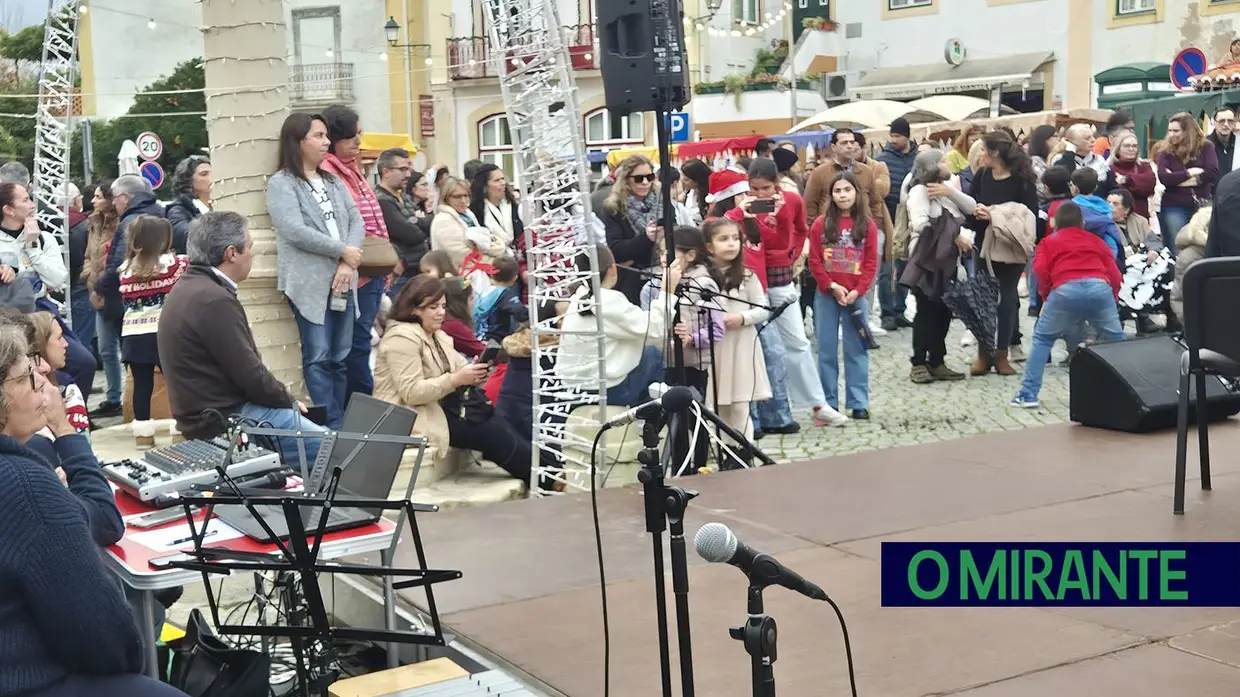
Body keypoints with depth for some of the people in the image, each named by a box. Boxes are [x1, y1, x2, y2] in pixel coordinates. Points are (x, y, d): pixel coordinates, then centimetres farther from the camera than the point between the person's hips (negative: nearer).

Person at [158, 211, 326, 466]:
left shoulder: (187, 288, 11)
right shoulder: (215, 301, -22)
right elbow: (252, 377, -19)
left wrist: (285, 399, 10)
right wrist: (290, 401, -2)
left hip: (209, 413, 11)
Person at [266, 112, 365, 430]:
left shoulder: (334, 182, 18)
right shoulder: (281, 184, -2)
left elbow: (356, 221, 9)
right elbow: (295, 231, -14)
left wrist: (348, 263, -8)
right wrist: (341, 250, -10)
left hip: (342, 282, 6)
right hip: (310, 283, -6)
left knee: (340, 358, 8)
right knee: (318, 358, -6)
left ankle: (342, 423, 13)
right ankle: (333, 425, -5)